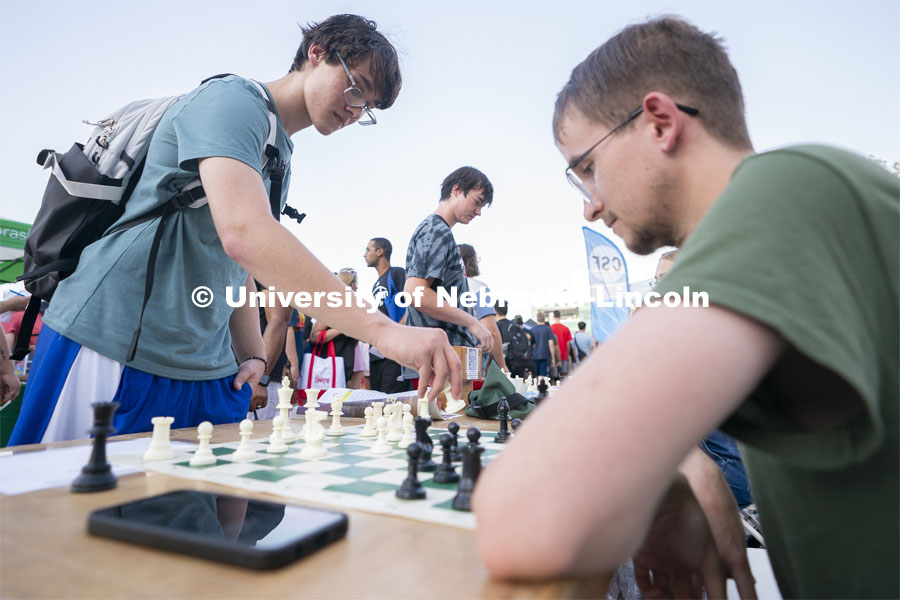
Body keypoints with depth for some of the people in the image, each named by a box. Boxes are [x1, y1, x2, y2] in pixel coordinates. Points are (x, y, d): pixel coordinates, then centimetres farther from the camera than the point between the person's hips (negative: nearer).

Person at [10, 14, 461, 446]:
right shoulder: (234, 99, -11)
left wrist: (252, 355, 7)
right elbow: (244, 233, -30)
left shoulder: (279, 162, 17)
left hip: (205, 368, 8)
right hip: (115, 352, -8)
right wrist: (383, 330, -35)